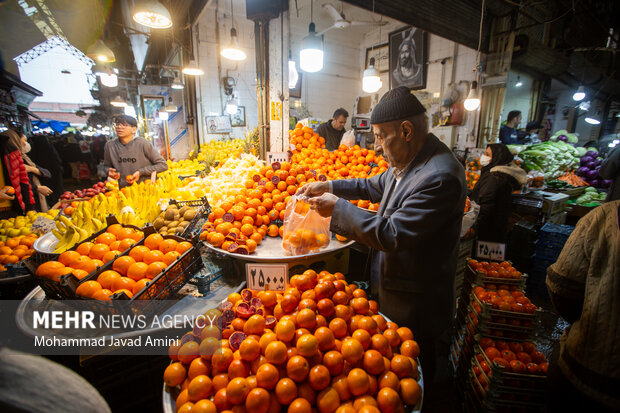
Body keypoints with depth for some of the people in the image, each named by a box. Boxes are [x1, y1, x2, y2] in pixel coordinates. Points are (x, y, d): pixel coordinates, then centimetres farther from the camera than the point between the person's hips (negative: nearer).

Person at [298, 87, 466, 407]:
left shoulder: (440, 177, -30)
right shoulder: (408, 159, 0)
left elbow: (390, 234, -32)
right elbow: (375, 186, 15)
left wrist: (338, 207, -23)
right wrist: (329, 186, 6)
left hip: (414, 308, -9)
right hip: (391, 290, 9)